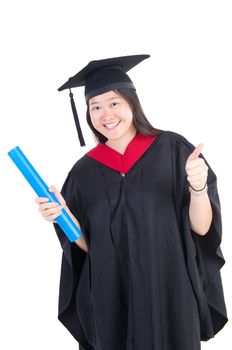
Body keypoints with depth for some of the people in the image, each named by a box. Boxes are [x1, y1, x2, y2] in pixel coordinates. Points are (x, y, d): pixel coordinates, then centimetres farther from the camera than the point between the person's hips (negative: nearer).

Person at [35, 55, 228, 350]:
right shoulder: (85, 171, 0)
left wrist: (198, 188, -27)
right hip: (110, 298, 2)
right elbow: (86, 245, 2)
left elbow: (202, 227, -9)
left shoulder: (171, 149, -8)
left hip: (170, 292, -2)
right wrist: (64, 215, -15)